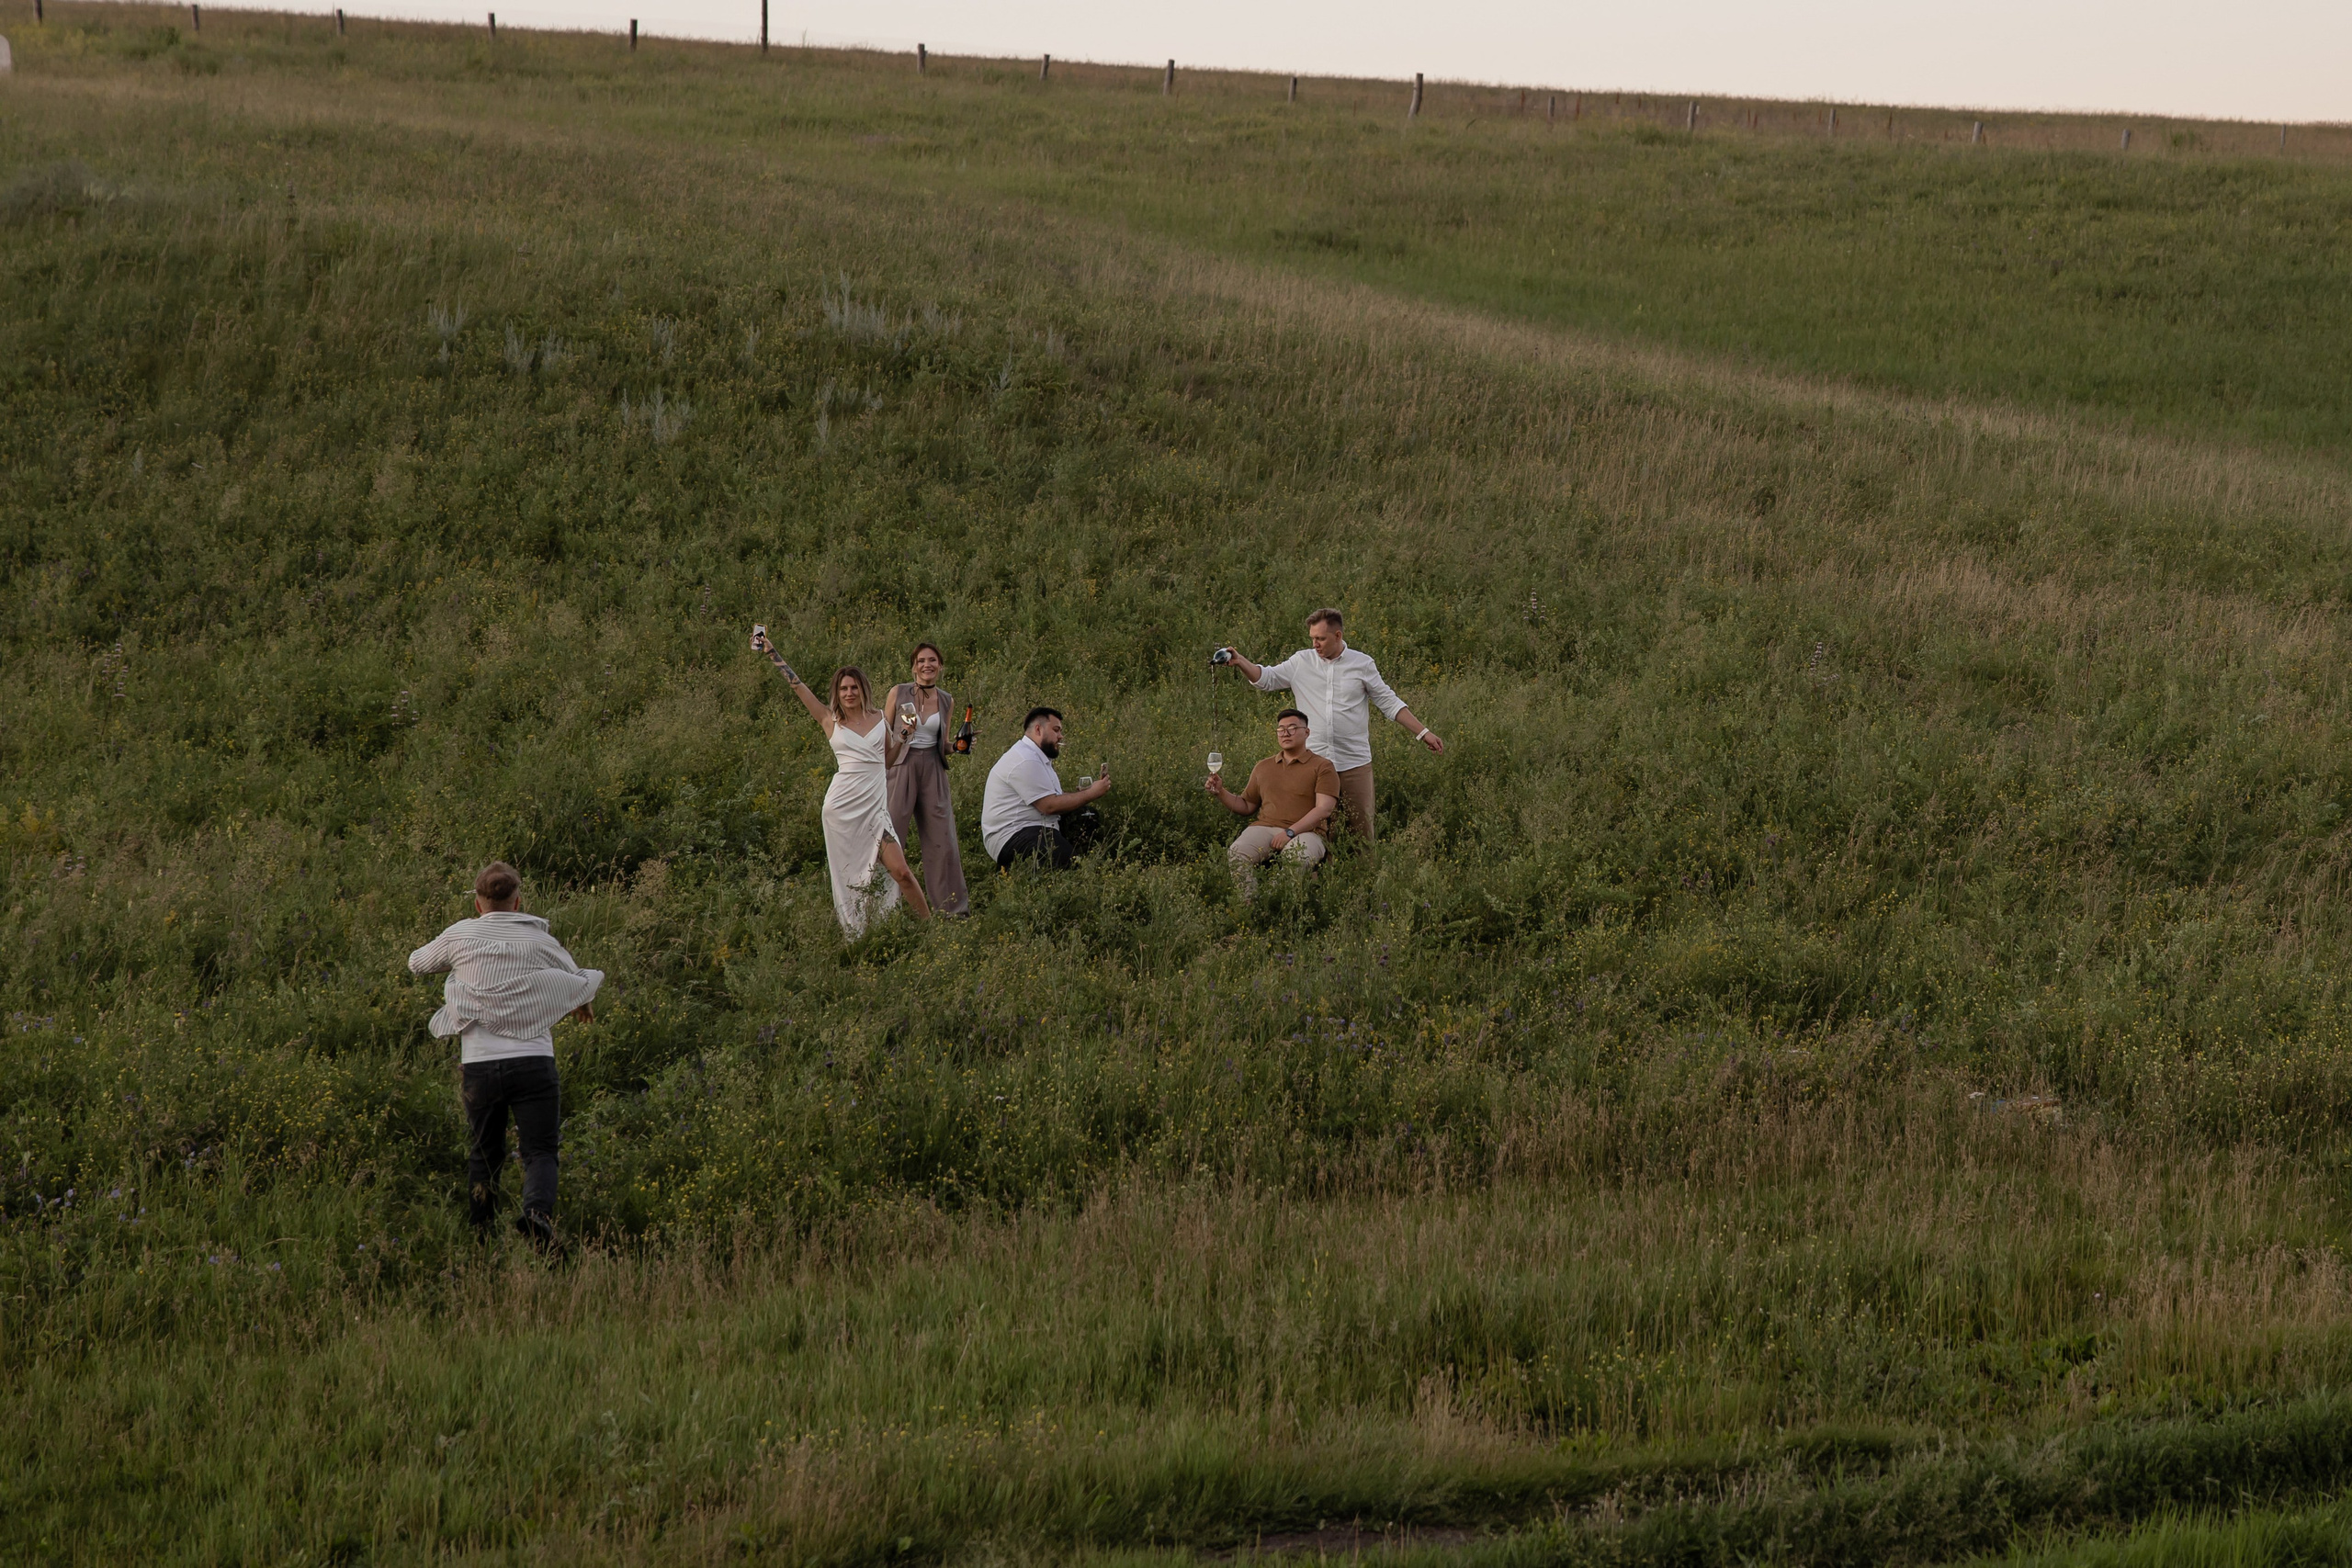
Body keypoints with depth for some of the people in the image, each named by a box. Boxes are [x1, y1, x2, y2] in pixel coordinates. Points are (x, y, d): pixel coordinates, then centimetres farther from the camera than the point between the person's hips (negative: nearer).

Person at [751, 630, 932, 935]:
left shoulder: (879, 720, 10)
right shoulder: (830, 720, 5)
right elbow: (797, 685, 6)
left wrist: (902, 735, 7)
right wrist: (771, 652, 7)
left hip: (875, 805, 1)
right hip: (842, 804, -1)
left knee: (900, 872, -8)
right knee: (848, 874, 3)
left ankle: (929, 924, 4)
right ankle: (855, 938, 11)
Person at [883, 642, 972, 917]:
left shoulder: (946, 701, 9)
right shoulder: (899, 693, -1)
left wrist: (955, 745, -2)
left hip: (933, 770, 3)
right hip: (902, 767, -3)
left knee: (942, 838, 2)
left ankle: (954, 908, 9)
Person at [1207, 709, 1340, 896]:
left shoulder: (1322, 767, 9)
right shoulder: (1263, 768, 26)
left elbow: (1324, 809, -3)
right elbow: (1245, 806, 28)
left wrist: (1290, 832, -14)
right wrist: (1220, 792, 9)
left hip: (1304, 832, -4)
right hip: (1264, 829, 4)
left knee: (1296, 856, -39)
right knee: (1237, 855, -29)